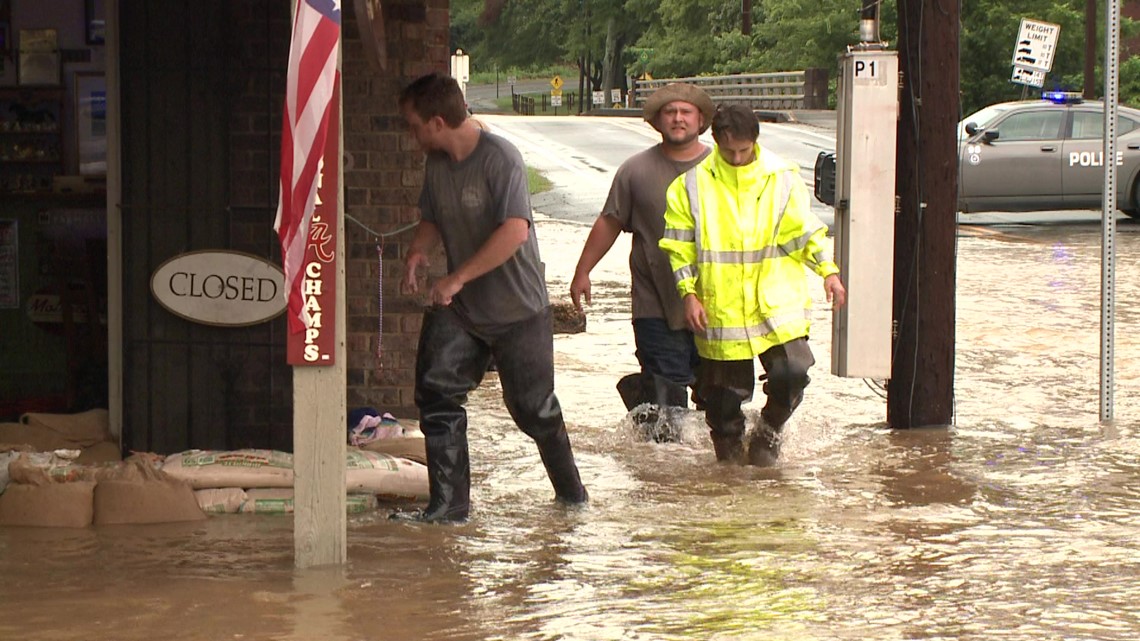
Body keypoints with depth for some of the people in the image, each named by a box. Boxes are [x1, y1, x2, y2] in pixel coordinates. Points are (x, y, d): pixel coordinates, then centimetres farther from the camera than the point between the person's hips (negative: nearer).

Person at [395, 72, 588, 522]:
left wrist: (459, 277, -31)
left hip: (518, 307, -6)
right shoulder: (436, 163, 2)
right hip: (457, 306, 6)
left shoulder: (499, 157, -21)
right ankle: (449, 503, -5)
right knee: (435, 392, -9)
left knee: (534, 408, 5)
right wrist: (418, 250, -5)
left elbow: (515, 231, -31)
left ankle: (570, 490, 29)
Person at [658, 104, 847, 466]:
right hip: (721, 309, 0)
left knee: (792, 371, -14)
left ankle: (769, 430, 14)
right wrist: (689, 294, -3)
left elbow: (806, 230, 10)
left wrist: (828, 271, -1)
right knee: (727, 388, 4)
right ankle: (729, 447, 28)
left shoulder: (782, 178, 2)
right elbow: (680, 244, 4)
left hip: (777, 302, 0)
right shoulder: (693, 182, 0)